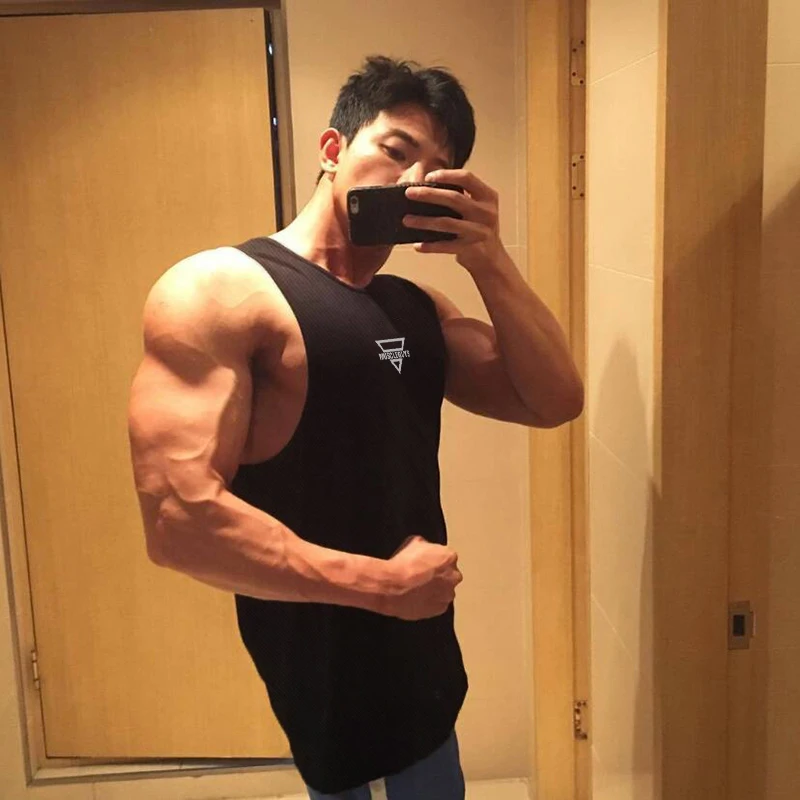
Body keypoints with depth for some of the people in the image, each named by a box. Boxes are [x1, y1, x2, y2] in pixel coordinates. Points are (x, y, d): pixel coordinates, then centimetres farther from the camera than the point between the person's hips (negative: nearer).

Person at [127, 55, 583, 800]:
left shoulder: (417, 306, 8)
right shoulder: (218, 290, -16)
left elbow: (554, 400, 1)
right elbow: (178, 517, -26)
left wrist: (488, 259, -12)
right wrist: (382, 584, -20)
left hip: (420, 657, 8)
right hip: (318, 674, -8)